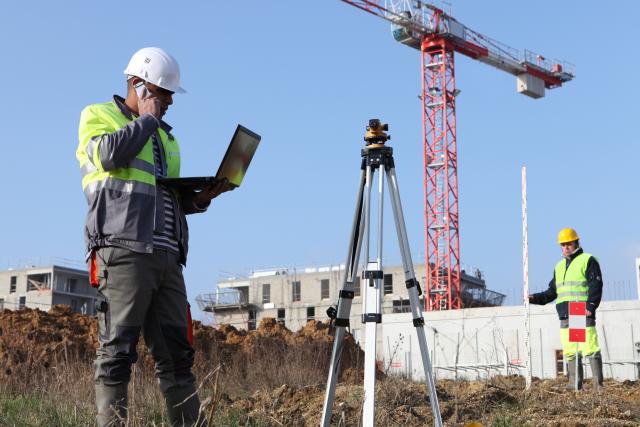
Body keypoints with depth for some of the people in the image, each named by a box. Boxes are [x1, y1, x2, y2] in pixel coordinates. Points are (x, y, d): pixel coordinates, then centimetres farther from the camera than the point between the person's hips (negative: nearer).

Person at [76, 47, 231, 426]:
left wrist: (201, 197, 11)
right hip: (123, 251, -7)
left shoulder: (164, 134, 29)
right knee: (117, 351, -9)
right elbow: (110, 154, -14)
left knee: (176, 351, 4)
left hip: (167, 256, 7)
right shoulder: (98, 116, 9)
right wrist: (147, 118, -1)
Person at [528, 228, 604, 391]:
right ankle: (575, 385, 10)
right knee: (570, 352, 6)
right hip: (565, 317, 7)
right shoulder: (559, 266, 24)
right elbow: (553, 292, 25)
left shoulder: (588, 260, 3)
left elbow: (596, 286, -7)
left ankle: (598, 384, -7)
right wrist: (535, 298, 11)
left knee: (591, 349, -10)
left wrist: (590, 306, -18)